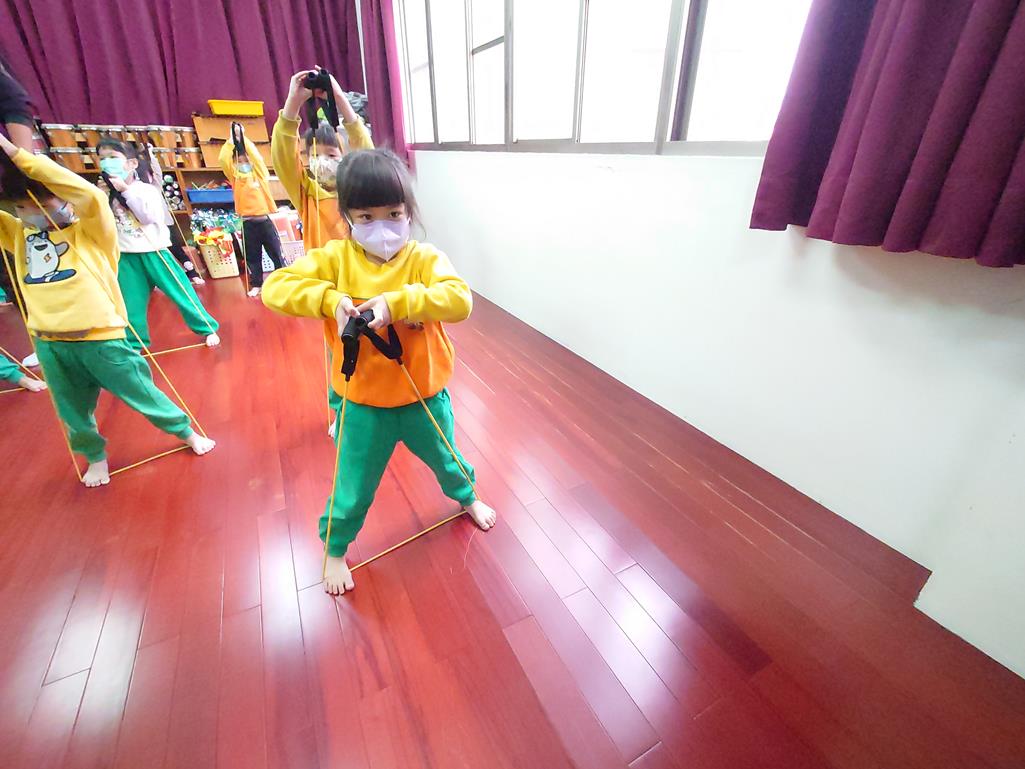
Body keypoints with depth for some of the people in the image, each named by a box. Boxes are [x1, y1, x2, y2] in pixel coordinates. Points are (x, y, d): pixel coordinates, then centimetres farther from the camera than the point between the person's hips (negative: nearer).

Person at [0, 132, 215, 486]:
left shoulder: (92, 232, -6)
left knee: (143, 394, 8)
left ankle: (187, 432, 27)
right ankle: (96, 457, 39)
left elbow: (89, 195, -23)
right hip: (50, 345, 6)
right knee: (74, 413, 17)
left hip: (100, 338, -5)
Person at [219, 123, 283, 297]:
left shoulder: (258, 172, 10)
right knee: (253, 256, 6)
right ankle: (256, 285, 14)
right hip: (248, 222, 0)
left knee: (276, 253, 4)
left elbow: (255, 153, 3)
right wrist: (232, 141, 2)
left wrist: (242, 138, 10)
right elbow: (223, 159, -5)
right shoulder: (235, 176, 7)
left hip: (264, 219, 0)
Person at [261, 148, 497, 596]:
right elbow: (275, 287, -13)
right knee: (353, 489, 17)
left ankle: (467, 496, 61)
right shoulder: (335, 258, -8)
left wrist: (397, 301, -38)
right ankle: (335, 550, 48)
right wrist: (329, 299, -28)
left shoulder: (425, 259, -13)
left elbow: (460, 300, -28)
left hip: (424, 398, 0)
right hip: (362, 404, 1)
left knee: (446, 460, 26)